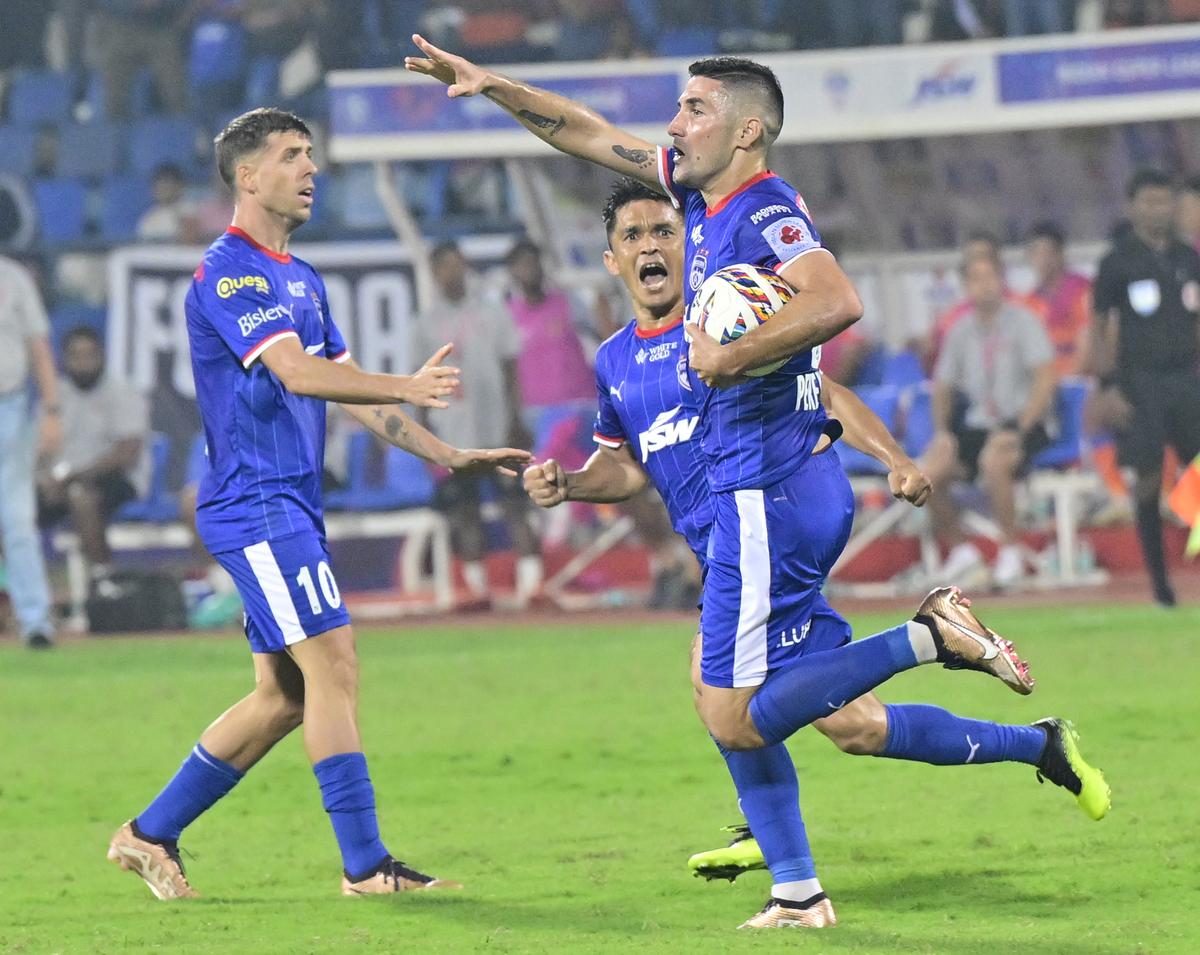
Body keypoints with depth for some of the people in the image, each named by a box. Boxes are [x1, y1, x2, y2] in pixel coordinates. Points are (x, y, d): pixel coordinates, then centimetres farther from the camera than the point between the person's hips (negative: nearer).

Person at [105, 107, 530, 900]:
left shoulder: (303, 281, 18)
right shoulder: (230, 273, -12)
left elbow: (346, 388, 22)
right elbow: (297, 373, -25)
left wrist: (449, 456, 17)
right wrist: (406, 388, -36)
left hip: (290, 505, 10)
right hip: (255, 502, -10)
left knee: (284, 695, 10)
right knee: (332, 663, -13)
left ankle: (151, 834, 19)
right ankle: (366, 864, -11)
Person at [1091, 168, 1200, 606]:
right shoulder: (1118, 262, -1)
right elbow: (1100, 328, -1)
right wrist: (1108, 386, -9)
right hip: (1140, 383, -3)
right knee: (1148, 479, -4)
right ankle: (1159, 579, 4)